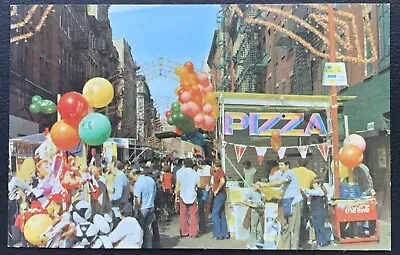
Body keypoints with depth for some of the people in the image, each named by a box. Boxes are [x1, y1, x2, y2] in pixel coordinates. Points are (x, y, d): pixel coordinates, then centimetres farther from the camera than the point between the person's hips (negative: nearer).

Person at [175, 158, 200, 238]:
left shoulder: (179, 173, -2)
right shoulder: (195, 174, -4)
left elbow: (177, 186, 0)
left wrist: (176, 196, 9)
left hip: (183, 196, 1)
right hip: (192, 196, -1)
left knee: (183, 215, 8)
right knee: (193, 215, 4)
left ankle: (184, 232, 12)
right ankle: (193, 233, 4)